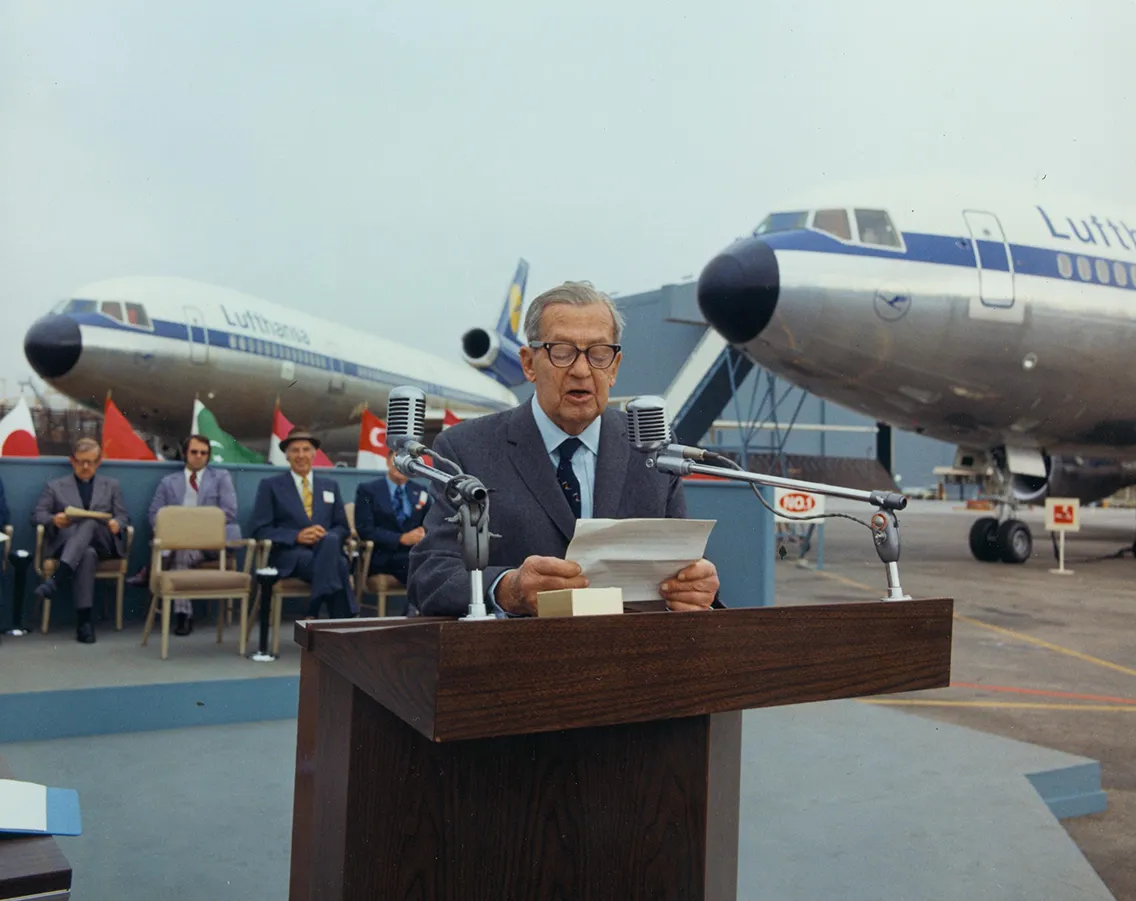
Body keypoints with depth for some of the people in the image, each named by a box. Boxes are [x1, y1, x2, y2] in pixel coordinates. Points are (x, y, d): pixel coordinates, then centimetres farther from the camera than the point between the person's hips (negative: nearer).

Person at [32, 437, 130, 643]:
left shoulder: (111, 485, 23)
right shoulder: (55, 486, 20)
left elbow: (124, 517, 14)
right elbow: (36, 516, 11)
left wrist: (117, 524, -11)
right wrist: (53, 519, -13)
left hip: (102, 543, 1)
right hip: (66, 544, 0)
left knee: (89, 522, -37)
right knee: (87, 554, -39)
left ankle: (57, 578, -51)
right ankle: (84, 620, -44)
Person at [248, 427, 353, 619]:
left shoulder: (330, 485, 21)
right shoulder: (270, 485, 11)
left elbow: (342, 528, 18)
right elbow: (259, 530, 2)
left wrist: (327, 537, -8)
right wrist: (297, 536, -14)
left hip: (326, 548, 3)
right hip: (289, 555, -3)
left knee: (330, 540, -38)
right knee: (338, 566, -36)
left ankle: (315, 614, -33)